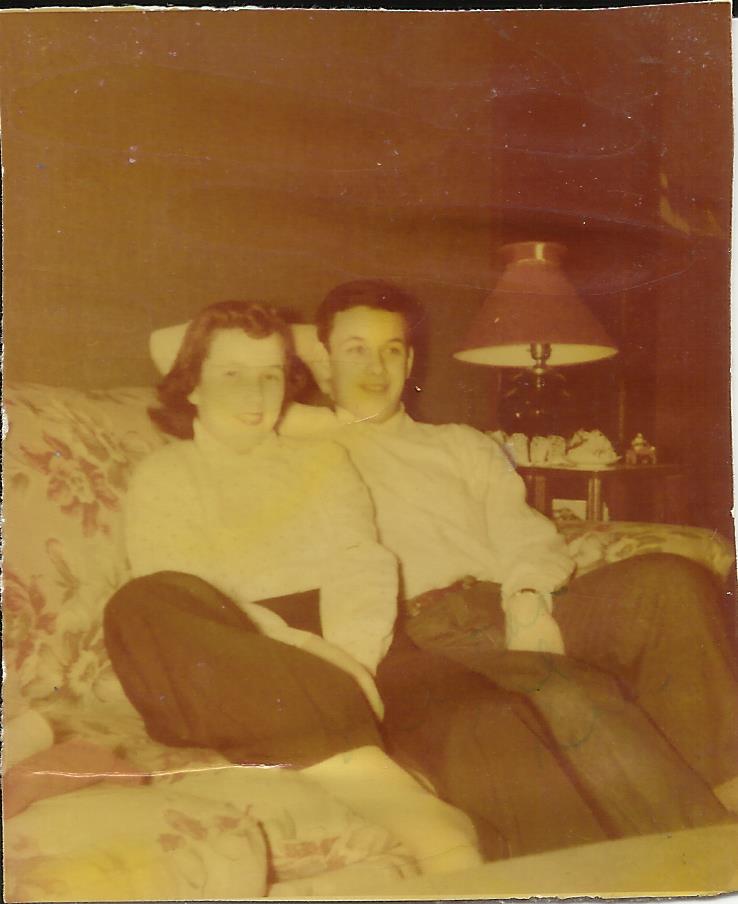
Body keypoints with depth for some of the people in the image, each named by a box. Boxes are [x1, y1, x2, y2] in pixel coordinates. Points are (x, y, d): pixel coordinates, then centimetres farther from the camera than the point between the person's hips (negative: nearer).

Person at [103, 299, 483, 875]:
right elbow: (171, 596, -3)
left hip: (331, 659, 3)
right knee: (143, 607, -35)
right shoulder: (162, 477, 16)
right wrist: (291, 642, -20)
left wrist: (351, 655, -19)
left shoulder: (322, 461, 23)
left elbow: (359, 563, 4)